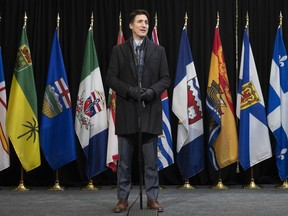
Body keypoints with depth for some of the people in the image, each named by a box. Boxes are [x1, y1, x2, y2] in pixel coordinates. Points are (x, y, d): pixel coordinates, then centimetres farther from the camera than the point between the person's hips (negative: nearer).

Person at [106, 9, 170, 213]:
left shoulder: (158, 50, 8)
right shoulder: (119, 50, 6)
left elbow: (165, 79, 5)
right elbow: (111, 78, 0)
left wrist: (152, 90, -14)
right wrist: (130, 90, -14)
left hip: (150, 111, 1)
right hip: (127, 111, 0)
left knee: (151, 159, 4)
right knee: (124, 159, 5)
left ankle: (152, 198, 13)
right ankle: (123, 199, 13)